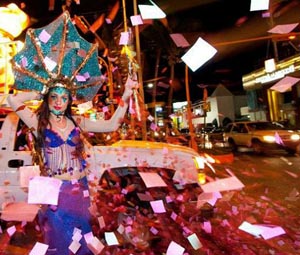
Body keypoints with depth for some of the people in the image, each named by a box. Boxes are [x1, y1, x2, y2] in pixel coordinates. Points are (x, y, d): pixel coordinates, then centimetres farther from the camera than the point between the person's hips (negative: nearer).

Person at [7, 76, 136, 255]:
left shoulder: (77, 121, -1)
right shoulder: (38, 121, -7)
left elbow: (112, 125, -8)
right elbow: (13, 99, -21)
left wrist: (126, 96, -14)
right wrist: (40, 94, -7)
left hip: (79, 186, 3)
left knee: (80, 229, 21)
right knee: (59, 232, 17)